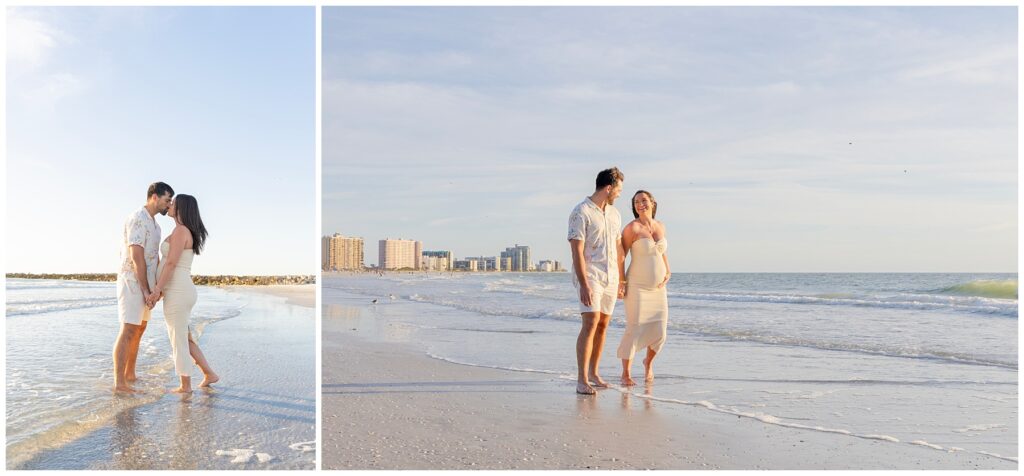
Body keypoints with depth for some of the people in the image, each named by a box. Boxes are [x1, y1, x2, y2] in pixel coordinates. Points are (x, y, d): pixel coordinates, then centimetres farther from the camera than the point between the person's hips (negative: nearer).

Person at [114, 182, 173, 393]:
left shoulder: (154, 225, 15)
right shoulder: (137, 219, -16)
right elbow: (137, 257, -21)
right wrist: (146, 290, -19)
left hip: (146, 285, 10)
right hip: (132, 283, -10)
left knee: (139, 330, 14)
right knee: (128, 332, -9)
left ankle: (130, 375, 23)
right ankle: (119, 383, -7)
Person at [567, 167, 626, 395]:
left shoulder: (614, 214, 15)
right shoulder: (581, 213, -10)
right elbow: (577, 252, -15)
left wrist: (621, 281, 19)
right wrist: (584, 285, -21)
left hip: (610, 278, 7)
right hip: (590, 276, -7)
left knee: (603, 325, 9)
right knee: (590, 323, -15)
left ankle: (593, 373, 21)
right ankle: (582, 380, -14)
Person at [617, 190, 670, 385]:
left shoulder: (660, 226, 9)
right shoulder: (632, 228, -9)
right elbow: (621, 256, -8)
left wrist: (668, 273, 7)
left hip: (658, 288, 5)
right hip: (637, 287, -5)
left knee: (659, 331, 4)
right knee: (635, 329, -9)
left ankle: (648, 362, 34)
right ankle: (625, 374, 6)